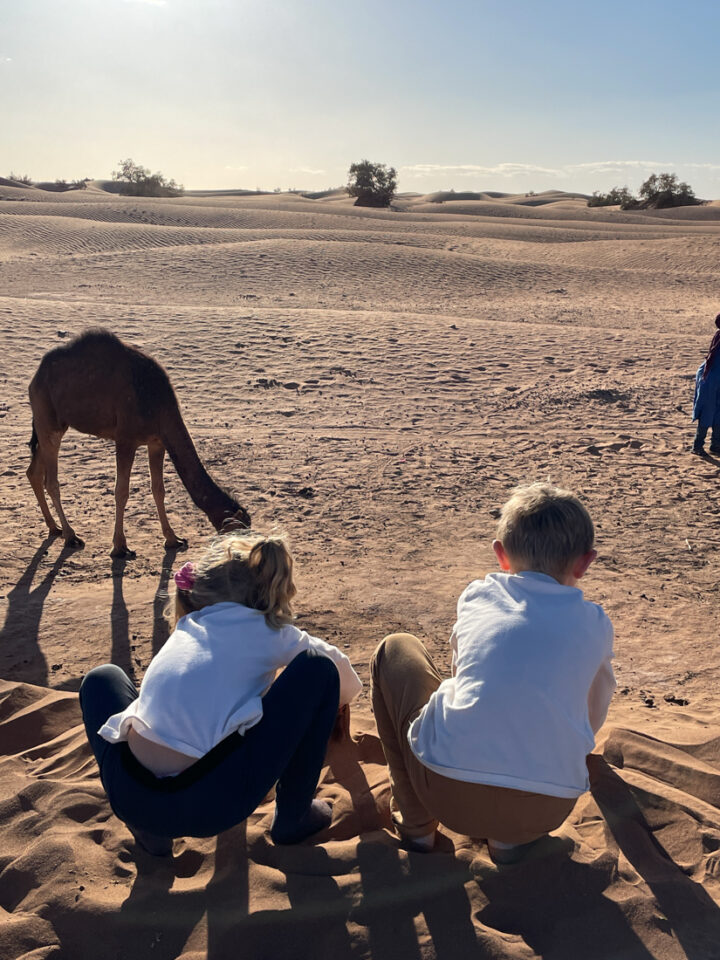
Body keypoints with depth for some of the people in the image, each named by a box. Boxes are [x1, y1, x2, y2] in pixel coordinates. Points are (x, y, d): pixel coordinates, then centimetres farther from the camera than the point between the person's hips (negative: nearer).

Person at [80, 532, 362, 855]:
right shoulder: (268, 632, 9)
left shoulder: (187, 626, 20)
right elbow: (344, 672, 28)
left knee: (102, 678, 33)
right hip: (212, 807, -4)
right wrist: (339, 702, 53)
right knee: (317, 670, 6)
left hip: (130, 799, 5)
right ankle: (293, 816, 20)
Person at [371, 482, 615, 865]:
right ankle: (509, 835, 17)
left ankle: (416, 823, 23)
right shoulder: (594, 624, 14)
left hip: (446, 794, -1)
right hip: (546, 812, 2)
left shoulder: (476, 596, 12)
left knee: (395, 650, 21)